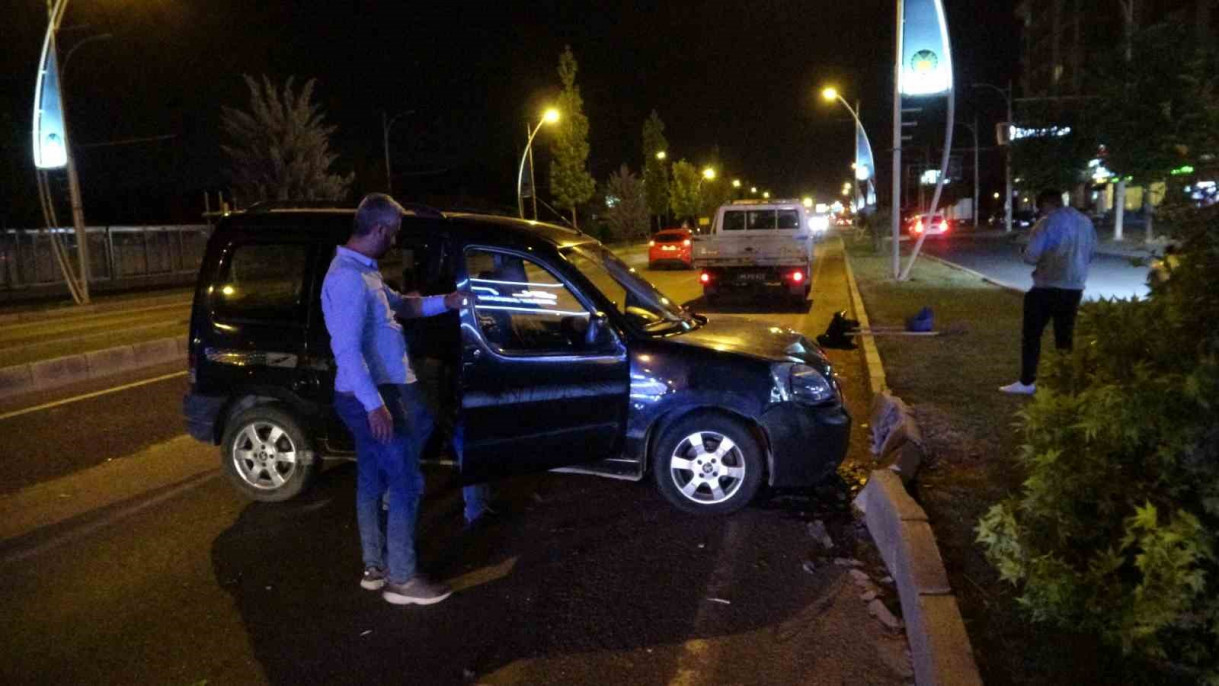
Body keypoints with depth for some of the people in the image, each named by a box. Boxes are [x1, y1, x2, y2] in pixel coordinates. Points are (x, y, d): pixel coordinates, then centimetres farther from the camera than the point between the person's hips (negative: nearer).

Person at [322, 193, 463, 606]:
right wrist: (374, 404, -29)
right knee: (407, 484, -4)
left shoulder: (363, 271, 12)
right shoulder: (348, 278, -22)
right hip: (371, 398, -11)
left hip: (381, 391, 11)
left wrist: (445, 302, 18)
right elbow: (346, 348, -28)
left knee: (373, 481, 17)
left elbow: (399, 305, 27)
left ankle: (376, 567, 29)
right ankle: (401, 580, 7)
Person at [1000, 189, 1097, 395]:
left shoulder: (1048, 222, -12)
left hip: (1048, 287, -6)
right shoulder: (1085, 221, 9)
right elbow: (1090, 254, 18)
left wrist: (1034, 255, 6)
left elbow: (1031, 256, -15)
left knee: (1031, 334, 3)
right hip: (1075, 288, 6)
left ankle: (1027, 382, 3)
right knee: (1065, 336, 14)